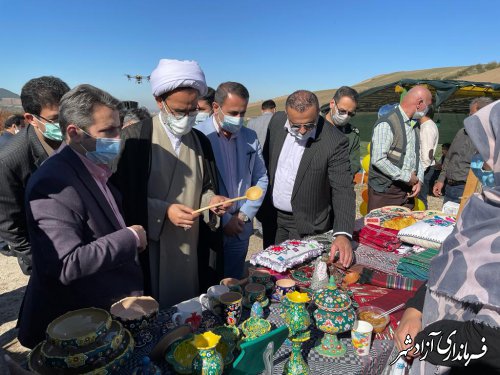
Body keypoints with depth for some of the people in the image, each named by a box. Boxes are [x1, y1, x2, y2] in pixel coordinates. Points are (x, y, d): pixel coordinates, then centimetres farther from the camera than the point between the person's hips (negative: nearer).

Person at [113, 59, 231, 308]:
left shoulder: (201, 141, 7)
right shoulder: (135, 138, -10)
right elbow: (125, 197, -10)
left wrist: (212, 199, -5)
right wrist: (164, 210, -20)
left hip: (192, 248, 5)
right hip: (150, 249, -4)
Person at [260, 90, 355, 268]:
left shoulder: (335, 141, -20)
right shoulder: (277, 121, -6)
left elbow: (343, 190, -22)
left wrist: (343, 234, -34)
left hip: (307, 225, -4)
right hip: (272, 217, 4)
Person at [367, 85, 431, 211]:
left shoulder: (412, 125, 15)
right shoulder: (386, 124, -15)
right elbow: (378, 160, -23)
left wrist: (419, 180, 4)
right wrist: (407, 177, -15)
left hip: (407, 191, 8)